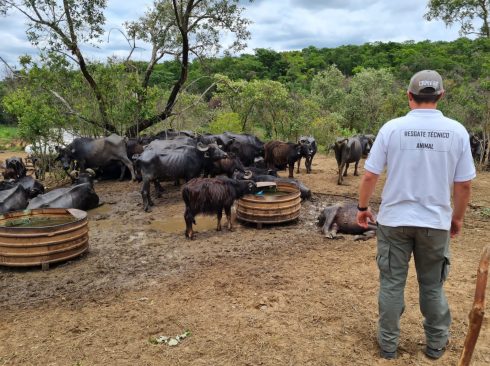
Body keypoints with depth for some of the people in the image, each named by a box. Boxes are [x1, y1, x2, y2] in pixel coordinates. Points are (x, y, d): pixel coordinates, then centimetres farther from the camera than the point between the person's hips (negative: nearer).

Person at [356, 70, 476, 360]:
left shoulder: (392, 128, -9)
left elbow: (369, 176, -7)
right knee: (433, 286, 18)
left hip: (394, 220, -1)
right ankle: (436, 344, 34)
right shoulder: (457, 131, -6)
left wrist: (363, 208, 8)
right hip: (436, 222, 1)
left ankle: (388, 344, 24)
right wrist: (457, 217, 14)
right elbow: (464, 185, -2)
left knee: (392, 284, 12)